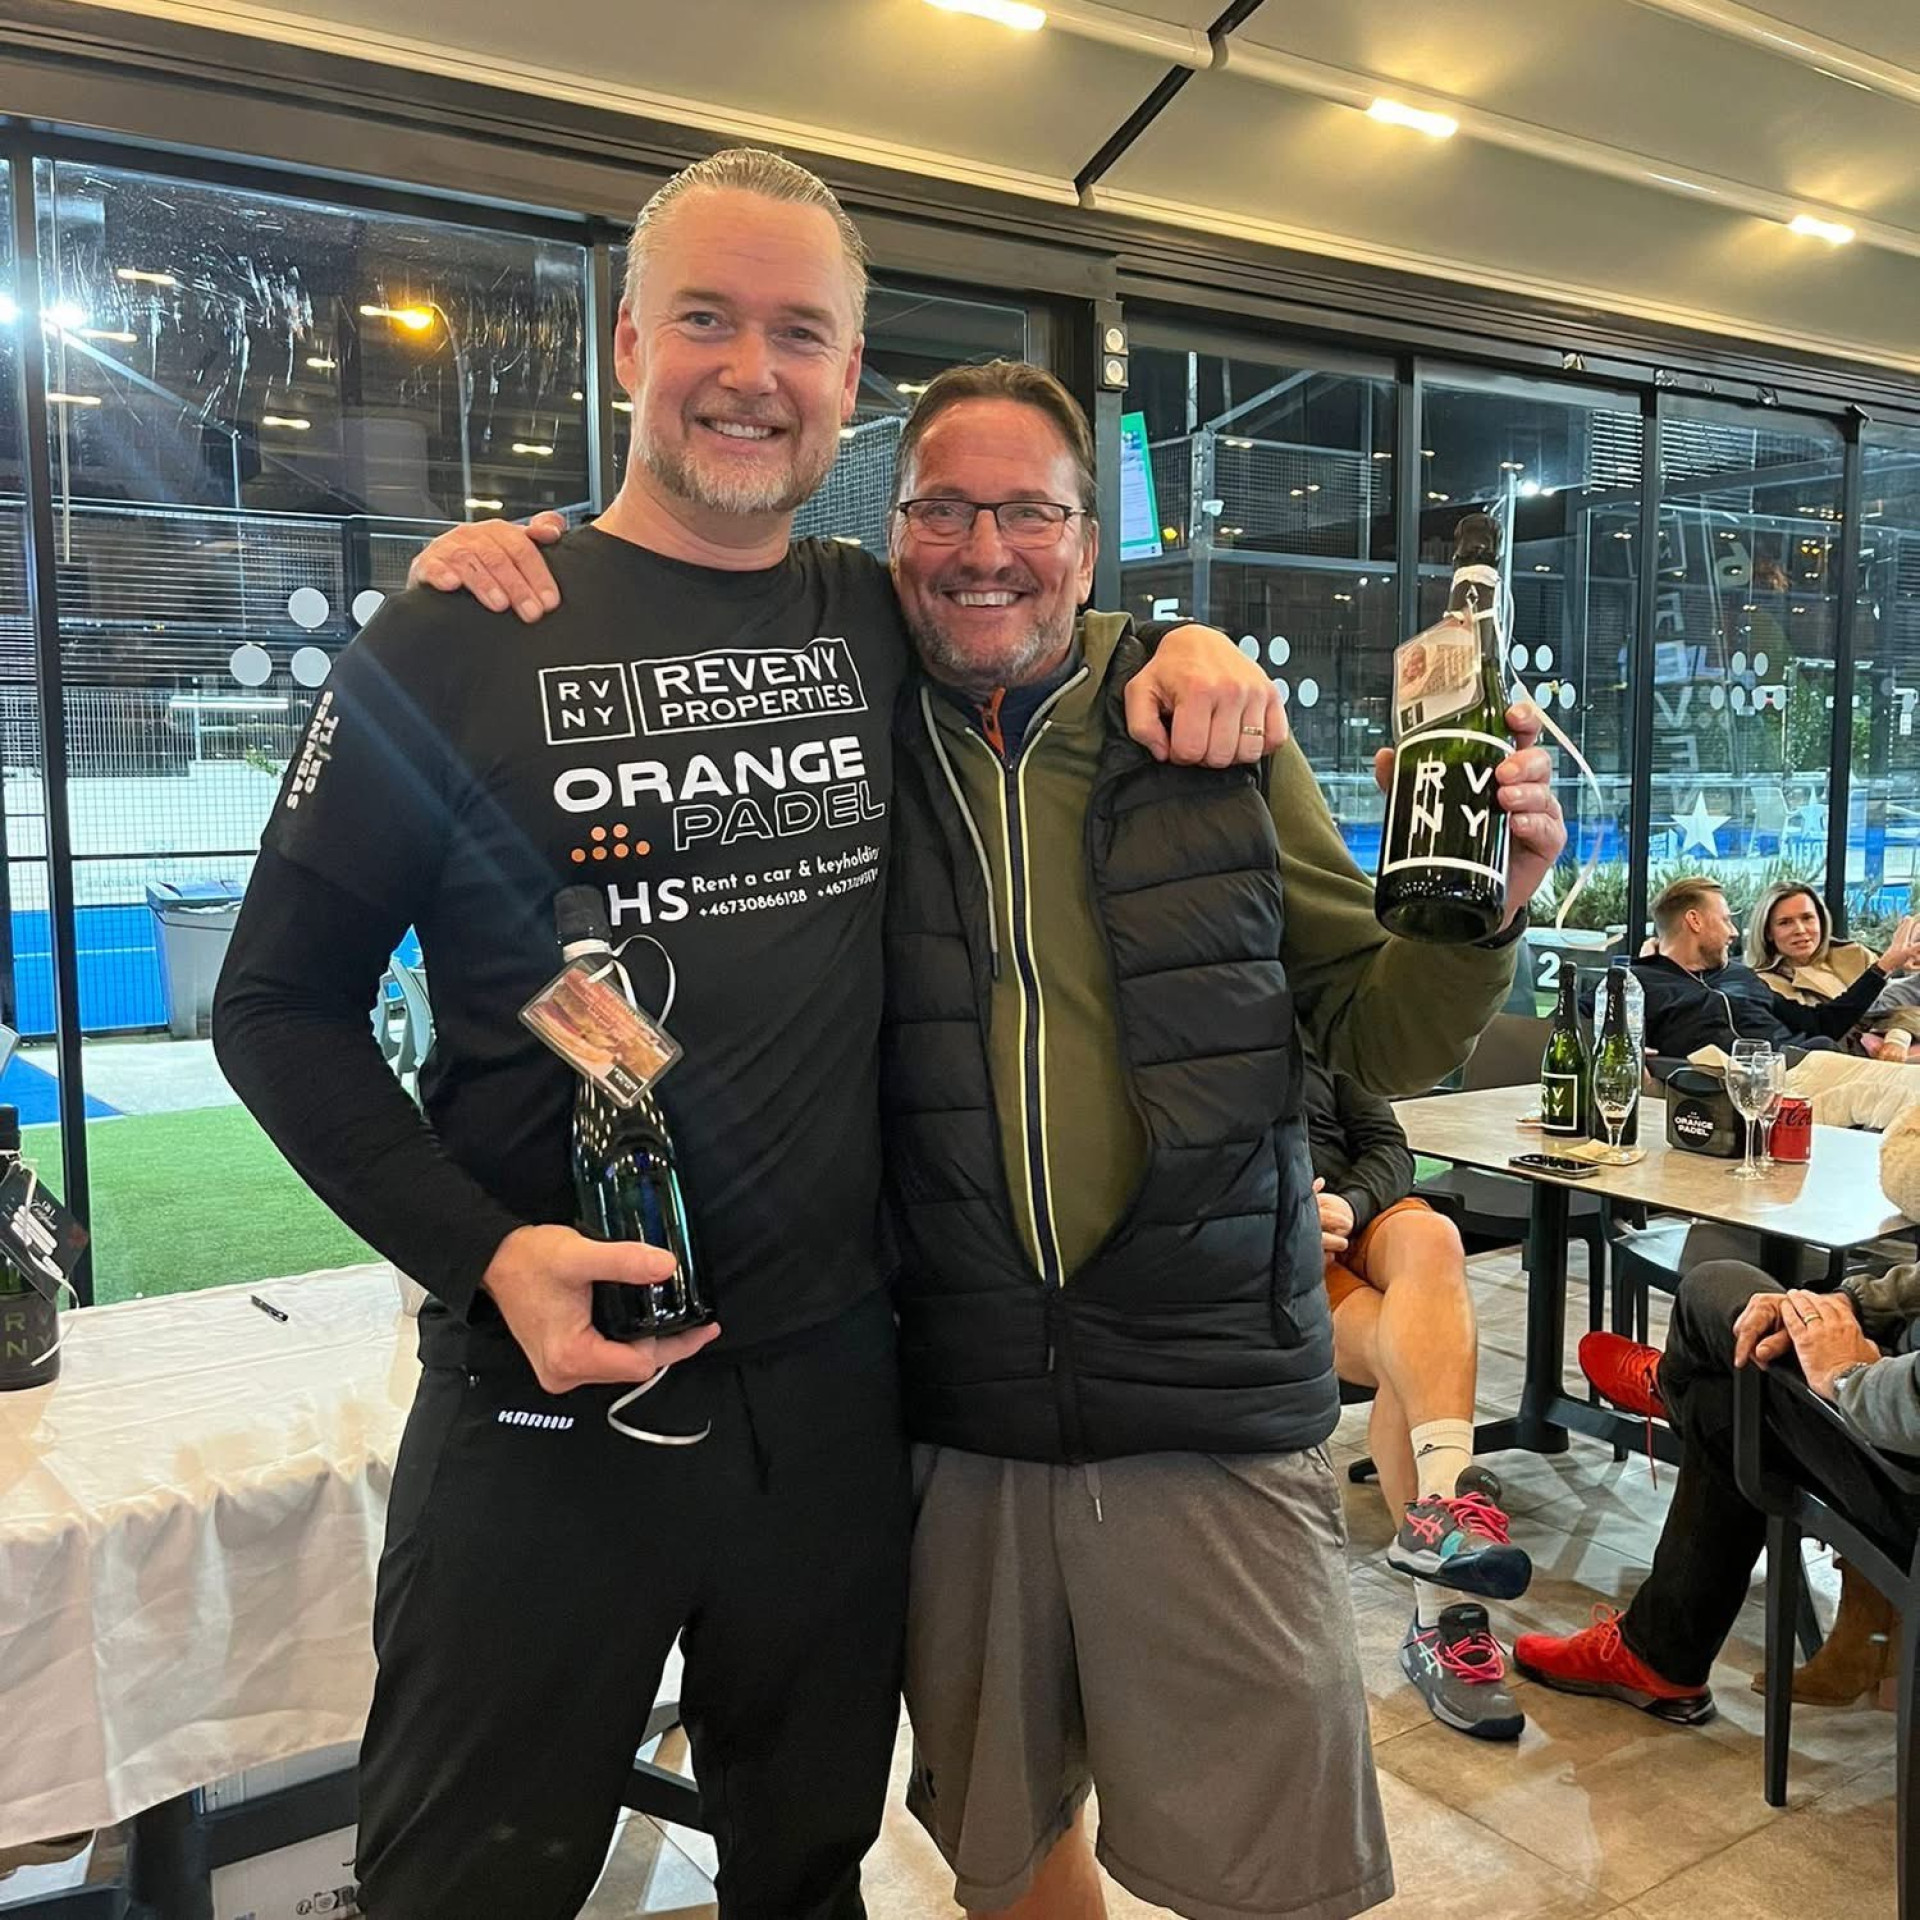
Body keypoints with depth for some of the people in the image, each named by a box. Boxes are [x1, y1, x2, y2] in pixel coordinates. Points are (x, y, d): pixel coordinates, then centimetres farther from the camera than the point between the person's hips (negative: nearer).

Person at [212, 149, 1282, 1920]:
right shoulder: (460, 641, -7)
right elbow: (279, 1002, -3)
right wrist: (484, 1256, -17)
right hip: (544, 1398, -3)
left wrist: (1175, 650, -1)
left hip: (834, 1385, 3)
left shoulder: (884, 623, 3)